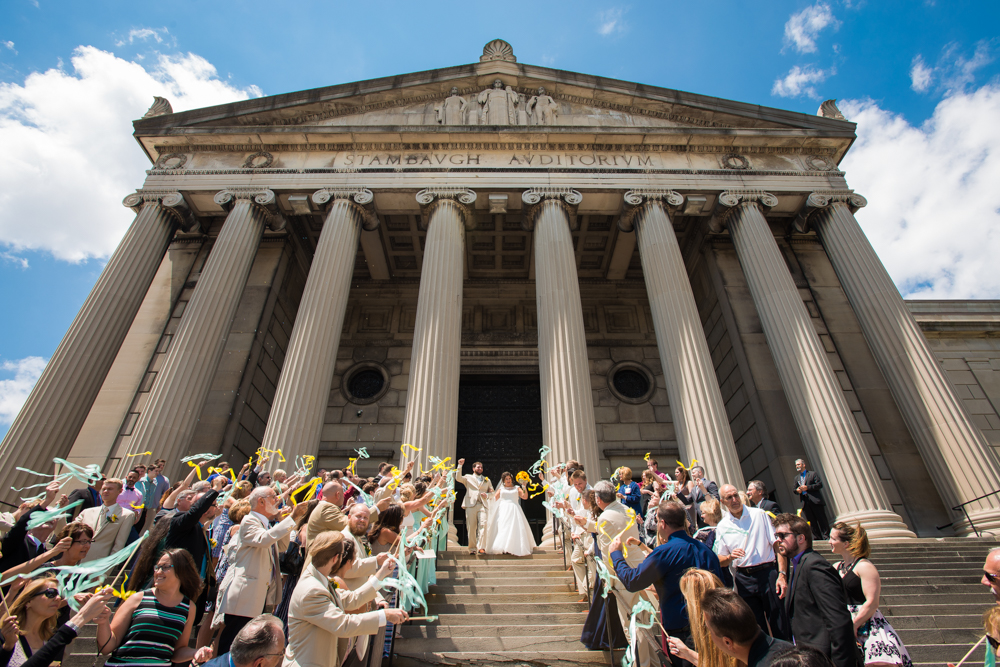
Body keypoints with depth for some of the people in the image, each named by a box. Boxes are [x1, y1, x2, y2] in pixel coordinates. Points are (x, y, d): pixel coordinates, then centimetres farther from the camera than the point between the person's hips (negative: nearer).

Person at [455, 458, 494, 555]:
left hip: (483, 505, 1)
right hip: (471, 505, -1)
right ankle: (472, 548, 5)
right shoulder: (468, 478, 17)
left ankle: (481, 547, -17)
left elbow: (492, 492, 24)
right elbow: (458, 478, 0)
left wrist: (487, 495, 2)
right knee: (471, 527, -3)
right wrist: (460, 466, -6)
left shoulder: (487, 480, 25)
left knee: (483, 525, -15)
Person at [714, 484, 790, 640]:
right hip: (744, 579, 2)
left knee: (779, 625, 3)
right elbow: (720, 561, 7)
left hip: (768, 573, -2)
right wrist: (730, 557, -14)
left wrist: (782, 574, -11)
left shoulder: (759, 515, 0)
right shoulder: (722, 526, 4)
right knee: (756, 628, 11)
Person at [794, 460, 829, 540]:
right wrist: (797, 490, -2)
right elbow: (795, 490, 22)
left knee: (822, 520, -2)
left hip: (815, 501, -5)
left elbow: (820, 484, -7)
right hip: (805, 503, 5)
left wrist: (807, 487, -14)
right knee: (811, 522, 5)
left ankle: (826, 536, 5)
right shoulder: (797, 478, 21)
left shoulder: (813, 474, 4)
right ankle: (817, 537, 9)